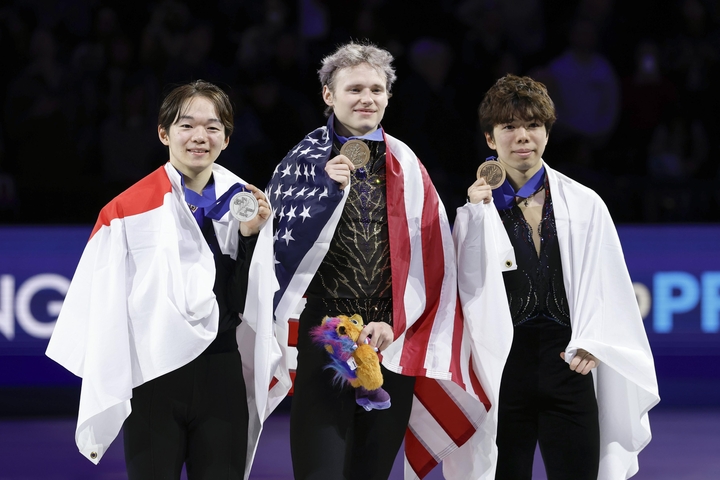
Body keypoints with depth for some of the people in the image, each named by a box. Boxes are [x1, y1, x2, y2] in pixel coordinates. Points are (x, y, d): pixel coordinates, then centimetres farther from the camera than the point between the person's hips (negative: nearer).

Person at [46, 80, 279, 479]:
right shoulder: (128, 213, -5)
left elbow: (248, 304, 7)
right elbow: (103, 315, -4)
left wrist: (249, 236, -7)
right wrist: (99, 416, -4)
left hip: (222, 381, 3)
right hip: (152, 383, -3)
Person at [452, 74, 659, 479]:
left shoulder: (585, 204, 7)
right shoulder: (476, 209, 6)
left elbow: (605, 284, 5)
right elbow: (470, 287, -5)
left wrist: (591, 343, -10)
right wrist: (479, 217, -12)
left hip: (568, 368, 0)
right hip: (504, 369, 0)